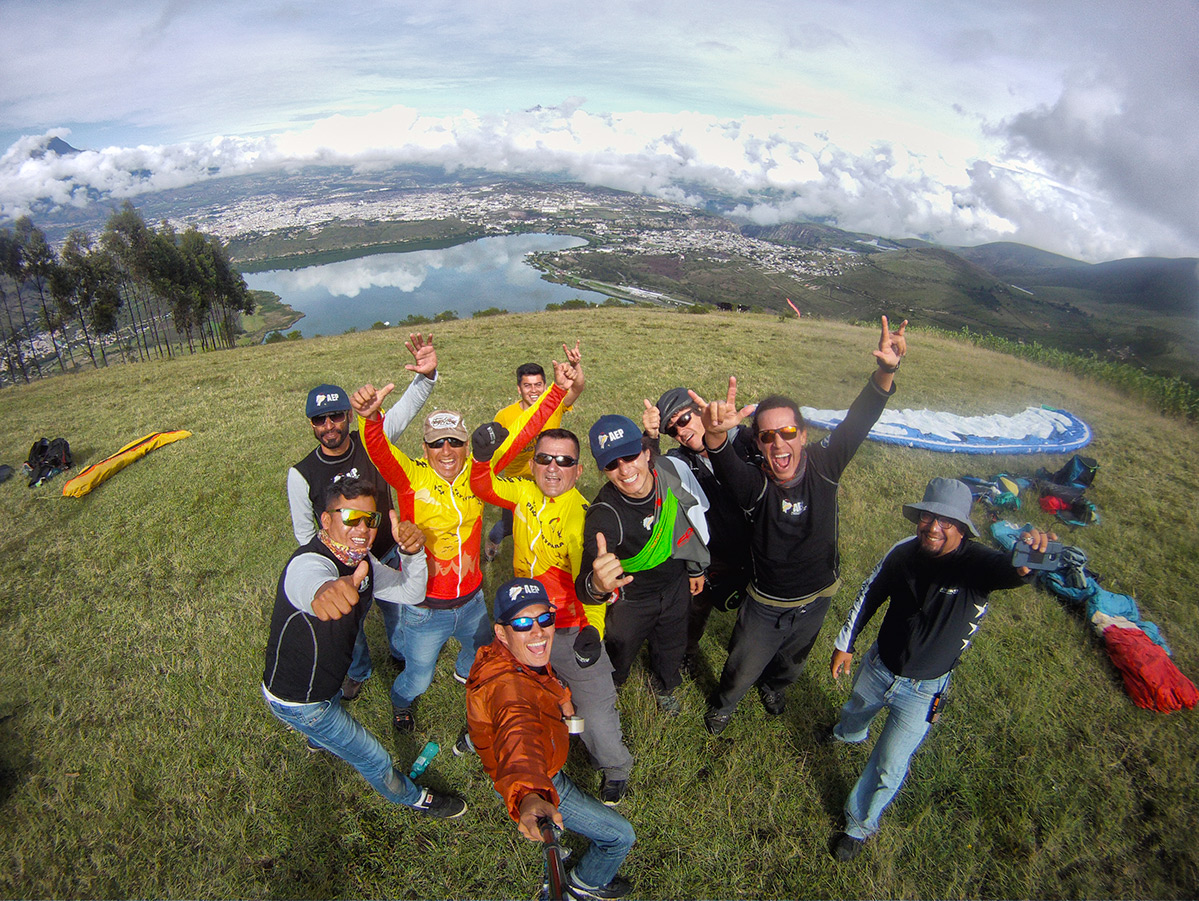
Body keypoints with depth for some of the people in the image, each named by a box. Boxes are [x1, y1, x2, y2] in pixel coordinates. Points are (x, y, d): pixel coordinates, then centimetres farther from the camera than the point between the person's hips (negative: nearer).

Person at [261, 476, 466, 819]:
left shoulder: (360, 562, -7)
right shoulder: (308, 563, -36)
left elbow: (411, 592, -7)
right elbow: (310, 580, -61)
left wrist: (412, 552, -28)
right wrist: (324, 589, -86)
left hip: (324, 681, 8)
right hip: (299, 701, -8)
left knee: (332, 714, 40)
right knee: (374, 759, 8)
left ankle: (319, 740, 75)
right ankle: (414, 798, 37)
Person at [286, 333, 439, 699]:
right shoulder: (301, 475, -18)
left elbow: (407, 407, -28)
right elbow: (304, 531, -6)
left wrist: (426, 375, -48)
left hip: (388, 555, 1)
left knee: (396, 608, 24)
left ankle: (403, 653, 55)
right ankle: (358, 671, 52)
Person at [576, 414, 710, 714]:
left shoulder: (672, 473, -24)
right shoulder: (604, 515, -37)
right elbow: (583, 586, -47)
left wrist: (696, 569, 11)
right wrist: (597, 585, -72)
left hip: (676, 585, 4)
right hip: (631, 597, -4)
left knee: (672, 645, 27)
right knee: (620, 652, 21)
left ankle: (664, 686, 61)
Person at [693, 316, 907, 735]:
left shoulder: (823, 466, -20)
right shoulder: (754, 484, -30)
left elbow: (858, 420, -29)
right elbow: (725, 465, -52)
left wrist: (885, 372, -47)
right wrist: (716, 434, -75)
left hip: (817, 598, 4)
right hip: (767, 605, -3)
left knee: (792, 661, 32)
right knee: (742, 669, 19)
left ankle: (773, 686, 65)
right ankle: (723, 704, 52)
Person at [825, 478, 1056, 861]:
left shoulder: (976, 563, -29)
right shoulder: (904, 552, -18)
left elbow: (1009, 570, -53)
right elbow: (869, 595, -3)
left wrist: (1025, 559, -77)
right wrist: (845, 644, 5)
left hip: (924, 690, -3)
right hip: (878, 667, 4)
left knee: (889, 767, 6)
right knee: (856, 712, 32)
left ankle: (860, 825, 35)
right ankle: (848, 734, 69)